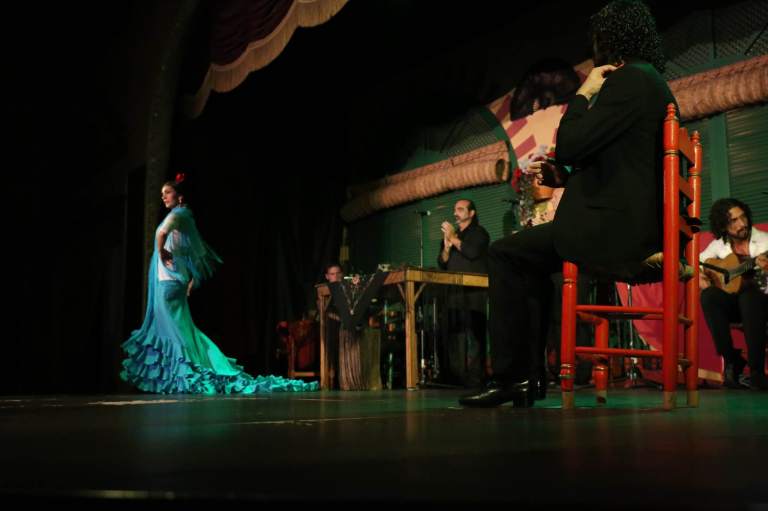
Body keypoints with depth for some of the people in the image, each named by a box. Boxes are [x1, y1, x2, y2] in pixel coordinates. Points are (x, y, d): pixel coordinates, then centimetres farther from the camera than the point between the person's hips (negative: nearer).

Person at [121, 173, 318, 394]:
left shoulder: (178, 213, -9)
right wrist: (193, 280, 20)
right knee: (169, 327, 10)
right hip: (167, 279, 9)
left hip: (169, 279, -9)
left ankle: (186, 376, -8)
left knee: (174, 328, -9)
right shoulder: (183, 216, 18)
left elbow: (162, 232, -32)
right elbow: (200, 253, 21)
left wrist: (161, 251, -15)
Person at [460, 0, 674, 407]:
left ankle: (508, 376, 0)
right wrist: (559, 176, 14)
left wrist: (583, 95, -3)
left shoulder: (630, 79, -11)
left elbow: (570, 146, -17)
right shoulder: (651, 81, 21)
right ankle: (527, 373, 20)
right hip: (636, 224, 11)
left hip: (616, 228, -11)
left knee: (504, 253, -3)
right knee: (531, 259, 23)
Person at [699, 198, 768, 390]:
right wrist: (700, 276, -7)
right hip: (733, 303, 3)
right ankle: (731, 360, -22)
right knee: (709, 295, -30)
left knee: (749, 295, -38)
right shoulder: (719, 245, 5)